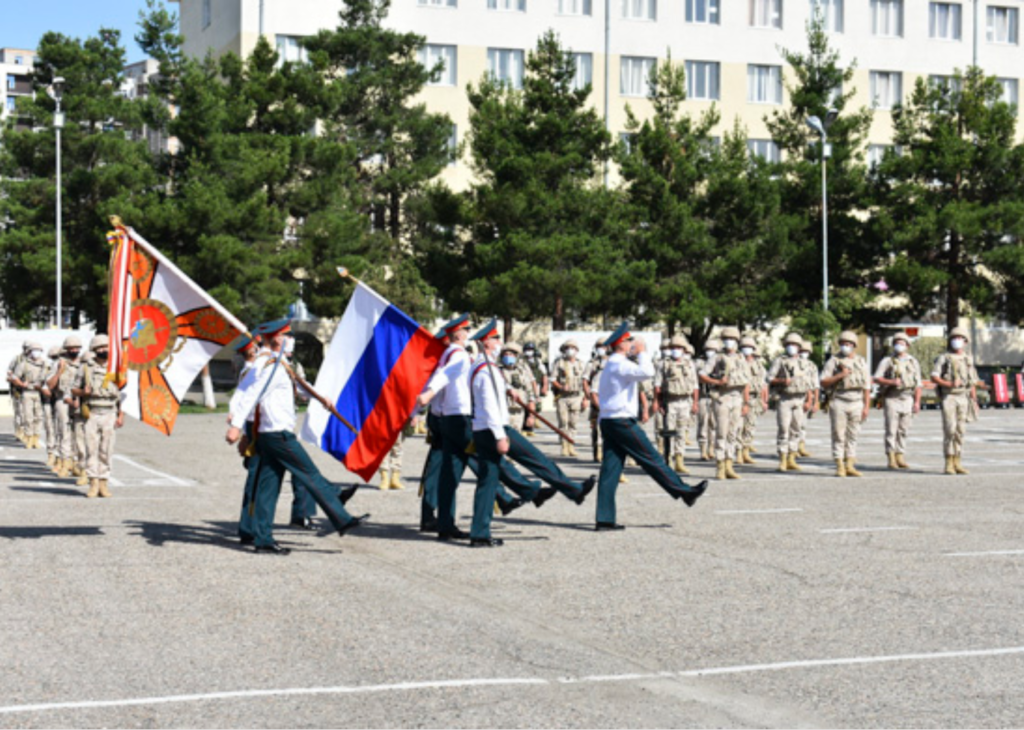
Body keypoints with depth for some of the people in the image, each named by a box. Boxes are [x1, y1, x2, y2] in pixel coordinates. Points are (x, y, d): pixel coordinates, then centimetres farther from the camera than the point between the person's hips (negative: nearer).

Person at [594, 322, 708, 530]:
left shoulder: (609, 366, 19)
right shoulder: (621, 365, -13)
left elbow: (600, 391, 29)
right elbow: (647, 373, -26)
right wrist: (642, 353, -14)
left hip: (607, 421, 9)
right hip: (622, 421, -9)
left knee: (610, 470, 4)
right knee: (652, 459, 0)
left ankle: (604, 519, 1)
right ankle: (684, 491, 9)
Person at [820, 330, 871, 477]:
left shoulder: (861, 362, 12)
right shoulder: (833, 361, 3)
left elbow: (866, 387, 11)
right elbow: (824, 382, -3)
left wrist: (867, 406, 4)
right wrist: (840, 375, -14)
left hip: (856, 403, 3)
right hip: (838, 402, -3)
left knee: (853, 436, 5)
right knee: (838, 435, -3)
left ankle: (850, 466, 9)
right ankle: (839, 467, -1)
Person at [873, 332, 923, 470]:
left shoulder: (913, 362, 13)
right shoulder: (887, 361, 5)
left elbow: (918, 384, 12)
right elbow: (877, 378, -2)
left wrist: (917, 402, 3)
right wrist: (891, 382, -18)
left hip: (907, 399, 3)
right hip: (891, 399, -3)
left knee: (903, 430, 3)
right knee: (891, 430, -6)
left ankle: (901, 457, 9)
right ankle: (891, 459, -4)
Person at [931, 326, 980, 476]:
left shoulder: (968, 360, 14)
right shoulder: (943, 358, 1)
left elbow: (972, 383, 16)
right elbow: (934, 378, -7)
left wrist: (974, 401, 5)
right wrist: (949, 384, -22)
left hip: (963, 398, 4)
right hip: (948, 397, -4)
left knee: (960, 431, 2)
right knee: (949, 430, -10)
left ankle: (957, 463, 6)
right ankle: (948, 464, -6)